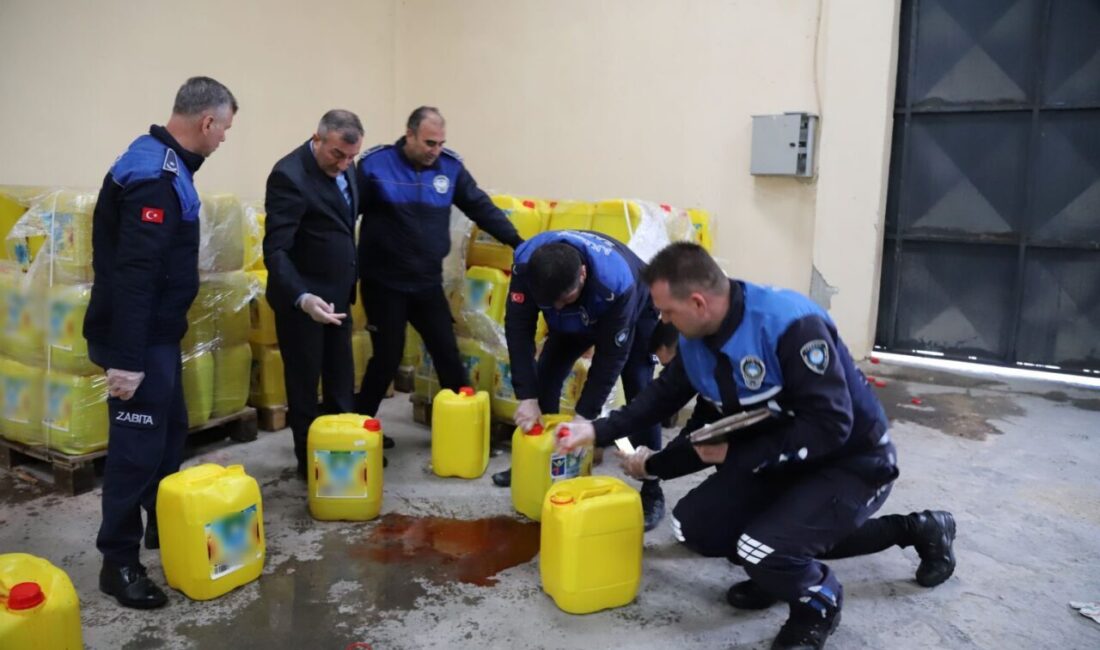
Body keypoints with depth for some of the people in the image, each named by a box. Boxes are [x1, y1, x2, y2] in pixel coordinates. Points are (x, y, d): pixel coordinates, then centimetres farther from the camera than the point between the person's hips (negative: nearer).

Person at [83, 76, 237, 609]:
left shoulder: (163, 163, 11)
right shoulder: (155, 177, -23)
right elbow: (131, 274, -28)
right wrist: (126, 358, -28)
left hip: (157, 331, 10)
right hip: (138, 337, -10)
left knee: (170, 431, 19)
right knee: (138, 445, -2)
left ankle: (164, 528, 34)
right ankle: (118, 562, 11)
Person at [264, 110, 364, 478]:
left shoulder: (344, 167, 3)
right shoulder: (289, 176, -21)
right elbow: (275, 250, -27)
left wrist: (349, 282, 15)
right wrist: (302, 297, -41)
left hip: (337, 295, 8)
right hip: (302, 299, -8)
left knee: (341, 384, 16)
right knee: (304, 385, 7)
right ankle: (310, 462, 21)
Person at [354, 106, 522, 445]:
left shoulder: (450, 166, 2)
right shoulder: (375, 164, -9)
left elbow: (481, 207, 7)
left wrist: (517, 242, 0)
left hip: (428, 283, 4)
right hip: (384, 283, -4)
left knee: (449, 356, 7)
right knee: (387, 358, 3)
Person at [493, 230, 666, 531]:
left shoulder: (616, 282, -45)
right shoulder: (526, 263, -35)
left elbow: (611, 355, -36)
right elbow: (519, 329, -29)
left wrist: (584, 416, -35)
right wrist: (526, 397, -35)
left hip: (633, 315, -4)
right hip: (576, 319, 5)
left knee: (639, 392, -17)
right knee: (545, 375, -2)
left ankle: (652, 491, -9)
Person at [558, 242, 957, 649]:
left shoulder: (790, 324, -30)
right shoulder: (695, 339, -6)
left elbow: (830, 427, -32)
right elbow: (664, 396, 11)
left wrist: (735, 456, -27)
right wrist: (598, 431, 4)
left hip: (850, 463, -8)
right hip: (776, 461, 8)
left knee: (763, 550, -28)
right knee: (693, 526, -2)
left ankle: (818, 602, 7)